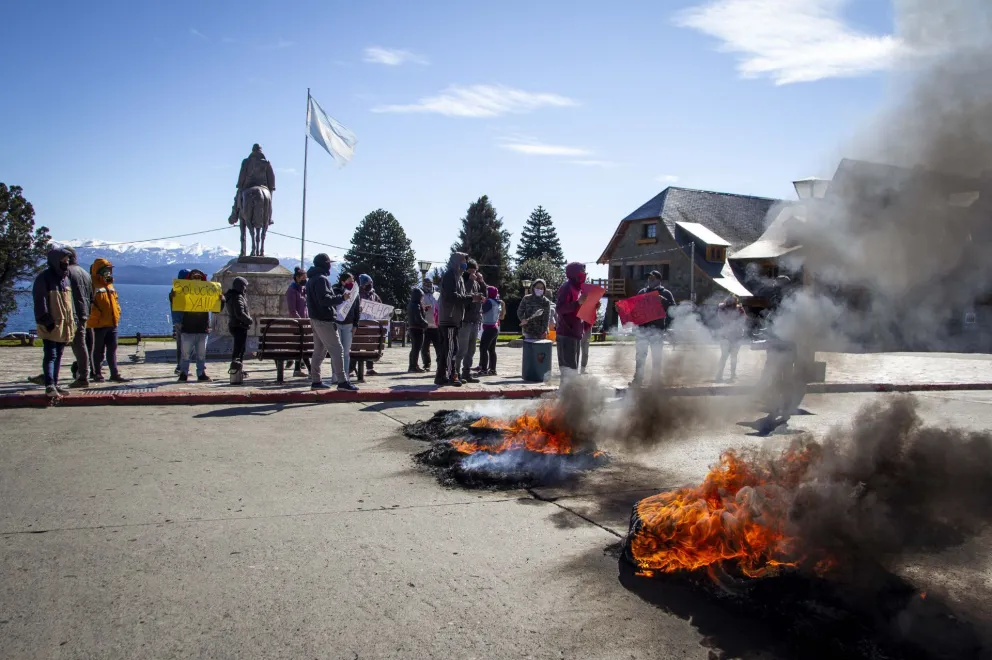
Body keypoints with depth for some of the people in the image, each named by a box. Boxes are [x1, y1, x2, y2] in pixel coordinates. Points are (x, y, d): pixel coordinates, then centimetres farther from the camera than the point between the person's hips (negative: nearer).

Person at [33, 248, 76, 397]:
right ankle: (50, 385, -15)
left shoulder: (65, 278, 15)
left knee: (58, 355, 12)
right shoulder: (44, 277, -10)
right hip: (51, 326, -8)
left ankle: (55, 384, 18)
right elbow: (40, 301, -15)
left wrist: (72, 320, 17)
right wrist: (46, 320, -21)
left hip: (64, 325, 8)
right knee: (50, 355, -11)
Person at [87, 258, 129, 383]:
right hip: (99, 324, -7)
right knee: (99, 350, 3)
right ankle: (97, 374, 11)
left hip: (112, 323, 7)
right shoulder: (93, 284, -9)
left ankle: (115, 374, 9)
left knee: (112, 350, 7)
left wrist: (117, 314, 14)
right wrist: (96, 316, -18)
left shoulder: (109, 284, 15)